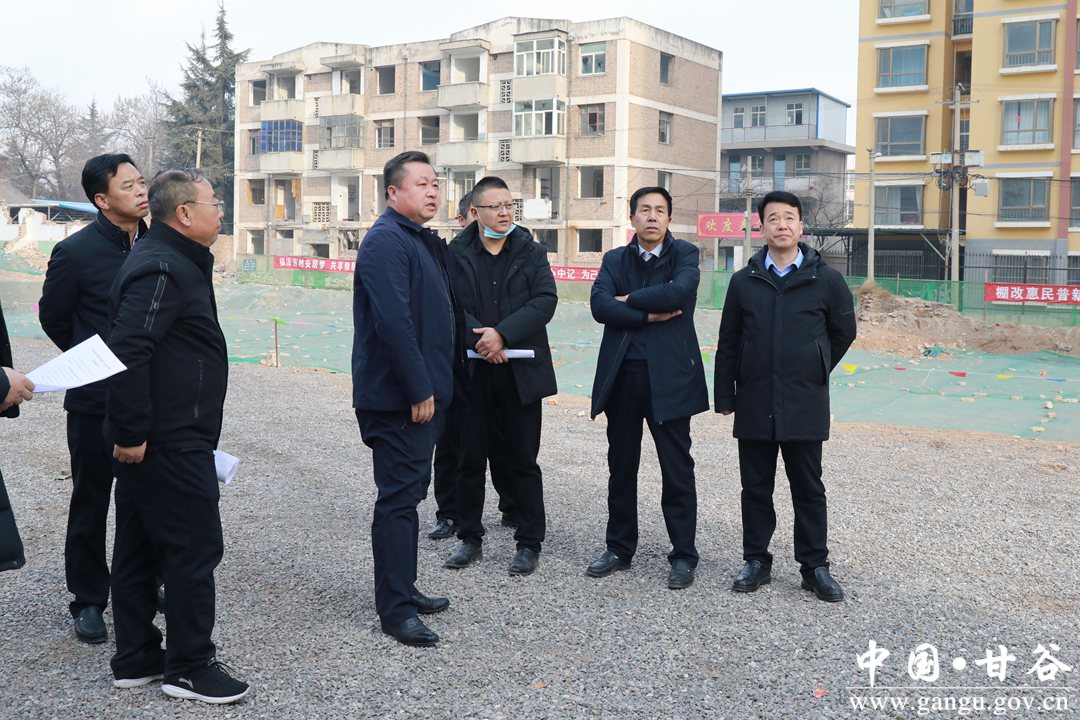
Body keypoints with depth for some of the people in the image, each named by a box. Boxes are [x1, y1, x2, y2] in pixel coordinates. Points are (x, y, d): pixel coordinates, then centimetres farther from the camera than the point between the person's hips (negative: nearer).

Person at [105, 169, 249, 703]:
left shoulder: (172, 261, 16)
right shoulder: (163, 269, -18)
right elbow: (129, 352, -27)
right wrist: (132, 432, -24)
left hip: (148, 439, 11)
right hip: (170, 442, -11)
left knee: (139, 549, 15)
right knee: (195, 548, -2)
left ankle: (135, 659, 26)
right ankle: (190, 668, 9)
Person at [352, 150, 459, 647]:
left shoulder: (425, 242, 16)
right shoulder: (386, 241, -15)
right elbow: (393, 321, -24)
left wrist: (435, 385, 17)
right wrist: (419, 391, -24)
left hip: (422, 393, 10)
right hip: (398, 397, -10)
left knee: (408, 492, 17)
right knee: (399, 498, -4)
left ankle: (403, 589, 29)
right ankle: (395, 611, 5)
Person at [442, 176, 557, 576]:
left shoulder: (531, 253, 4)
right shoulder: (456, 254, 1)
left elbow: (545, 301, -8)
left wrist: (502, 333, -17)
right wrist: (479, 339, -19)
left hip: (520, 373, 0)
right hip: (472, 372, 0)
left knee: (522, 460, 6)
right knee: (471, 458, 10)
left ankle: (529, 543, 17)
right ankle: (470, 538, 24)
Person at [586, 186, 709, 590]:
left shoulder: (684, 254, 2)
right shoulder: (614, 260, 11)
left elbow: (680, 291, -19)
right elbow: (599, 305, -6)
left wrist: (628, 299, -9)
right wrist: (648, 315, -14)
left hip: (668, 375, -3)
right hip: (622, 375, 4)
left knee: (677, 470, 2)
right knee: (621, 467, 12)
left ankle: (683, 555, 14)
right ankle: (620, 548, 25)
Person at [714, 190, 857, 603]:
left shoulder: (826, 280, -1)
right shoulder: (744, 281, 4)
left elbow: (843, 333, 12)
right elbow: (728, 343, 7)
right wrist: (725, 396, 5)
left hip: (804, 406, -1)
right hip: (754, 405, 2)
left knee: (808, 489, 7)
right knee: (756, 487, 9)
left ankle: (814, 566, 17)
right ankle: (756, 561, 21)